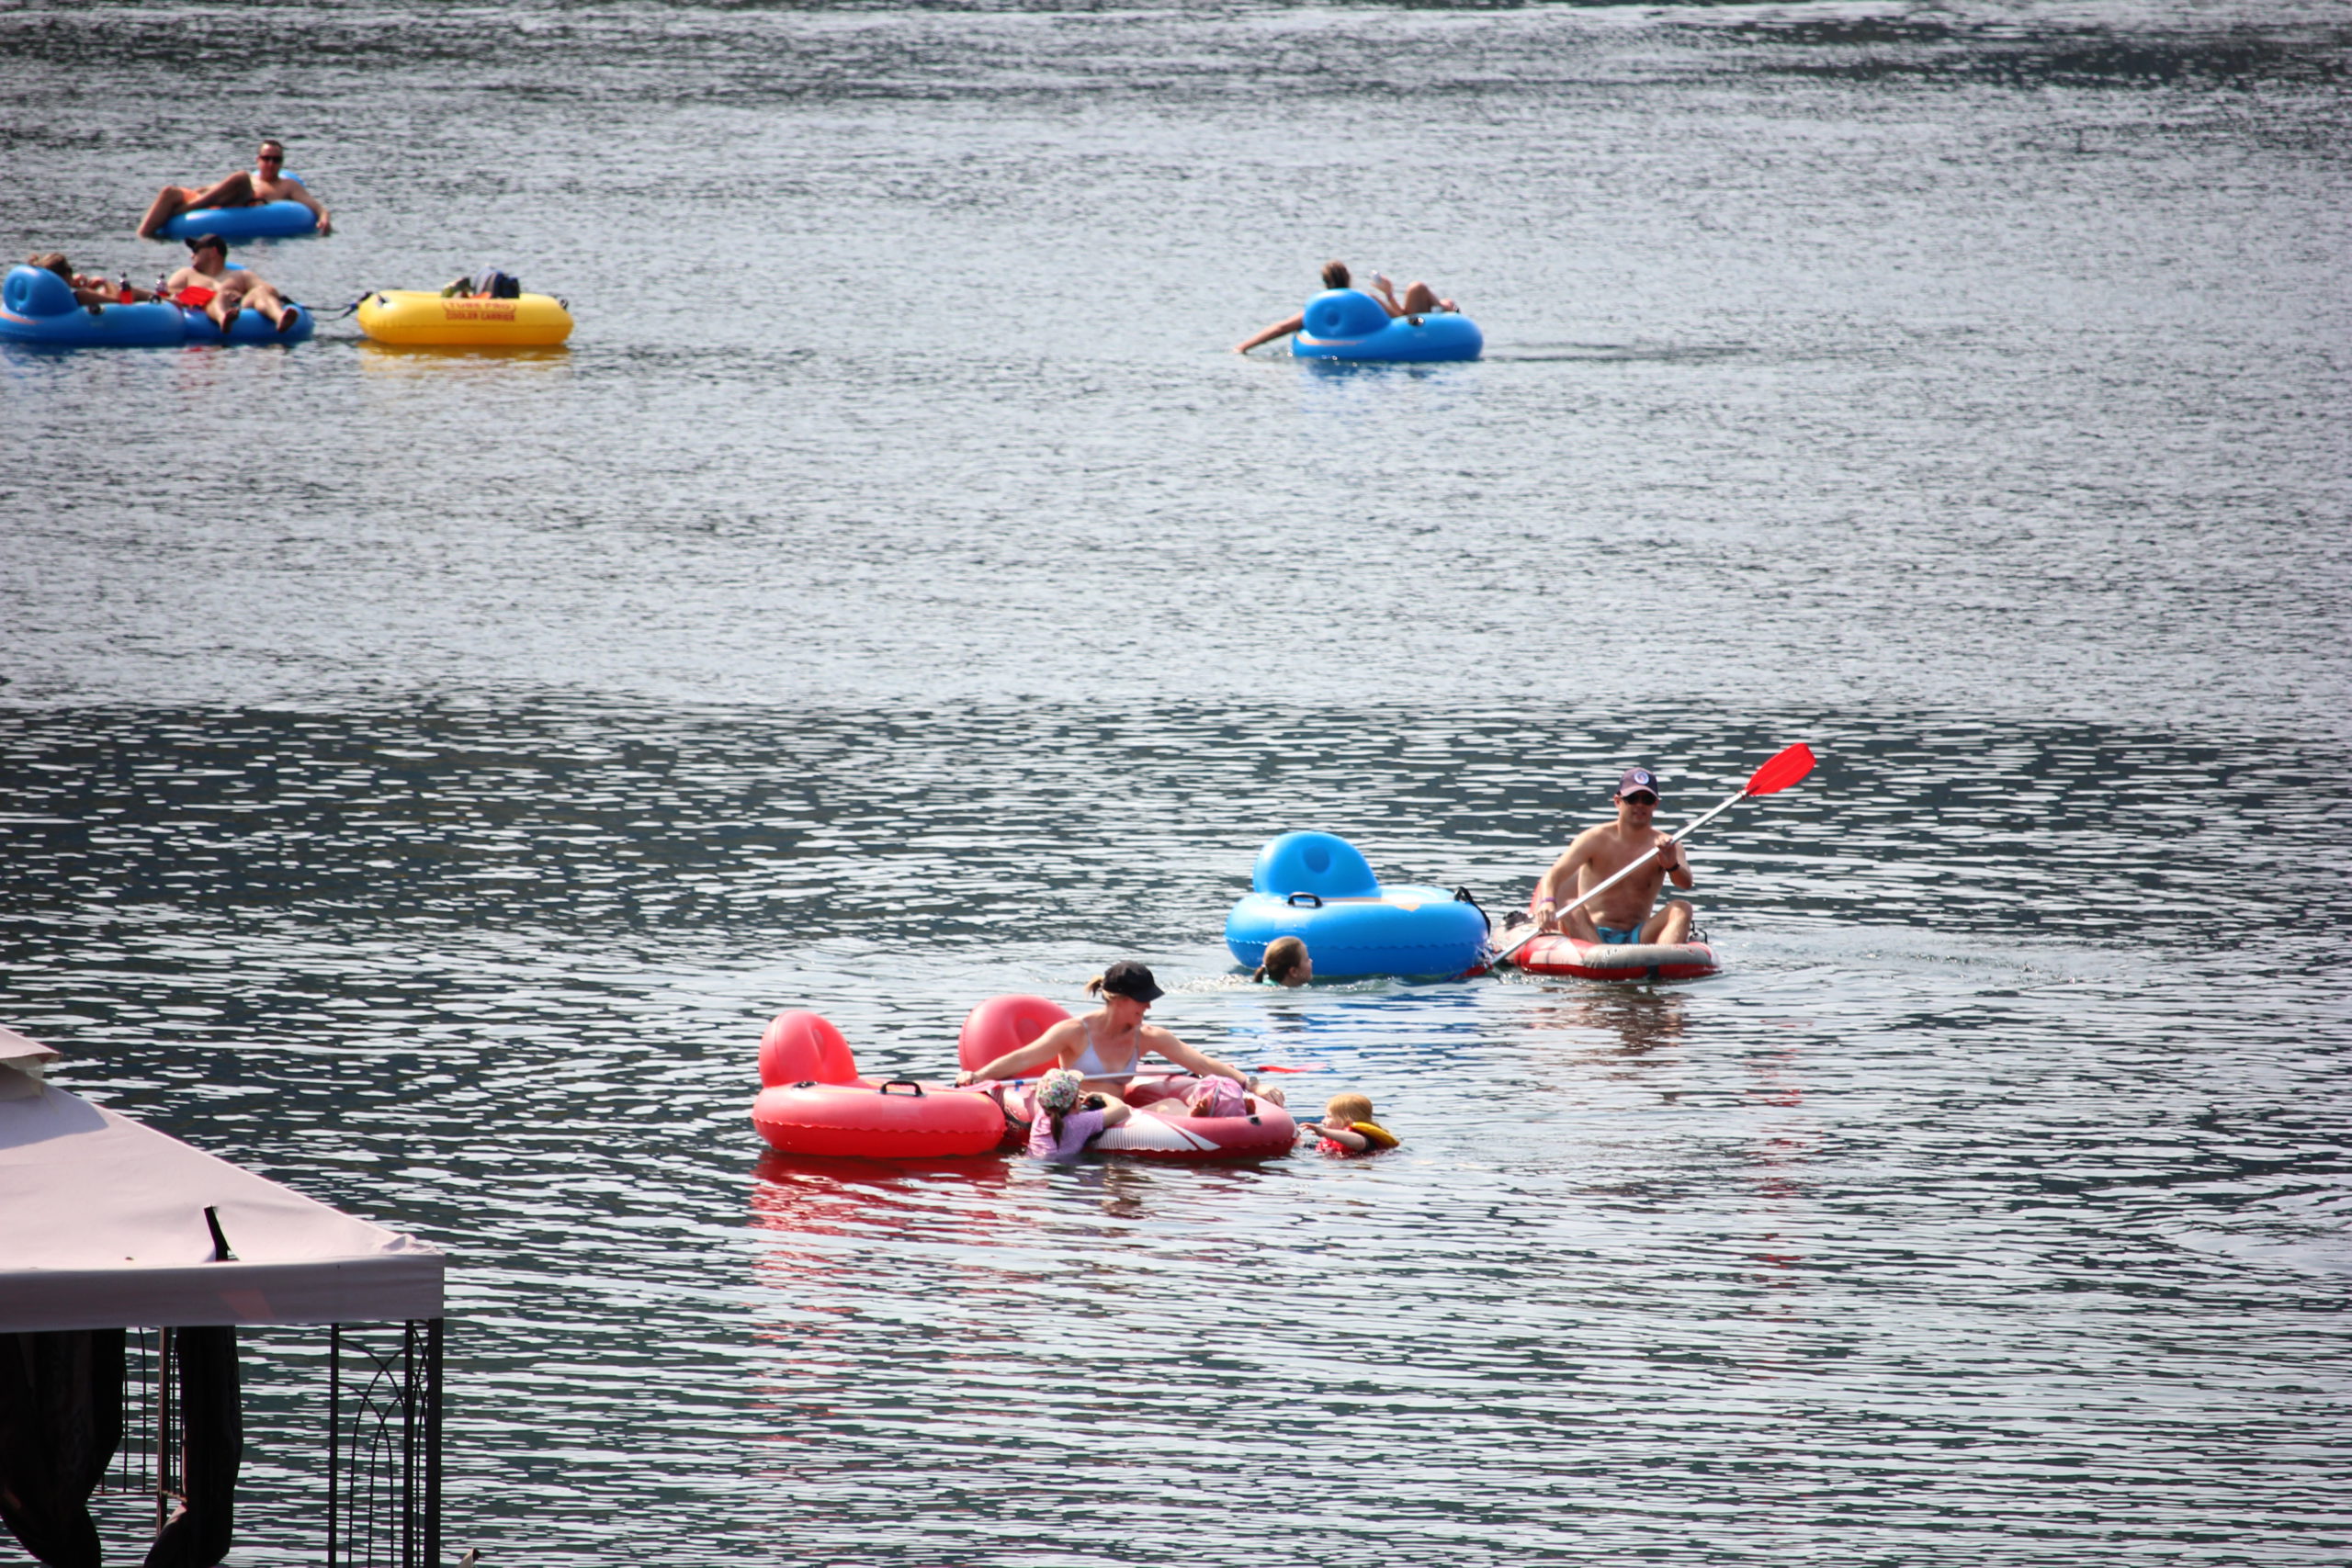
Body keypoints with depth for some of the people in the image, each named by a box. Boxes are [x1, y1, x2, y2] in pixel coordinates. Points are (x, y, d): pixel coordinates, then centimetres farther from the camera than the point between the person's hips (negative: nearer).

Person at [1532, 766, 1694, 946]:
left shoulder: (1666, 845, 5)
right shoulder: (1596, 839, 0)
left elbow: (1686, 884, -13)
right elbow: (1554, 875, -13)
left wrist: (1672, 866, -37)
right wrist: (1547, 902, -37)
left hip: (1638, 938, 2)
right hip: (1590, 937, -2)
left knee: (1681, 909, -21)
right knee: (1571, 910, -30)